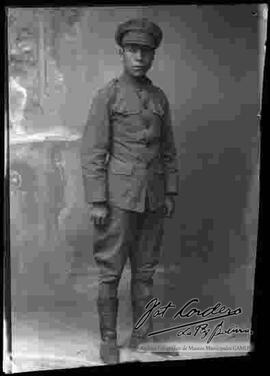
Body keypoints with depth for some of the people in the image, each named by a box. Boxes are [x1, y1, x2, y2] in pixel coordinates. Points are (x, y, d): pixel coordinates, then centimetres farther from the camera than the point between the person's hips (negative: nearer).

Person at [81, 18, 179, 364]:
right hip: (119, 197, -4)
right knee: (110, 271, 3)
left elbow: (168, 150, 14)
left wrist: (170, 193, 10)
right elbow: (93, 152, -8)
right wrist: (96, 202, -12)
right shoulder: (107, 96, -4)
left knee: (145, 270, 12)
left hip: (153, 198, 5)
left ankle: (142, 334, 27)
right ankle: (108, 339, 19)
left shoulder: (160, 98, 11)